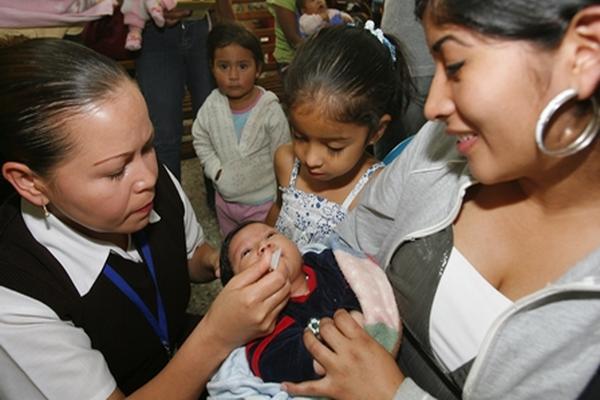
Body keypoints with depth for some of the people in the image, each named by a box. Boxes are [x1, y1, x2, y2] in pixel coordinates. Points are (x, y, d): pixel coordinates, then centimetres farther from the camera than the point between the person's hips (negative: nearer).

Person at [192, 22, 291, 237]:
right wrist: (217, 171, -8)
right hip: (225, 197, 4)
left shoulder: (270, 109, -20)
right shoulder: (212, 105, -11)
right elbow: (201, 140, 4)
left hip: (262, 201, -4)